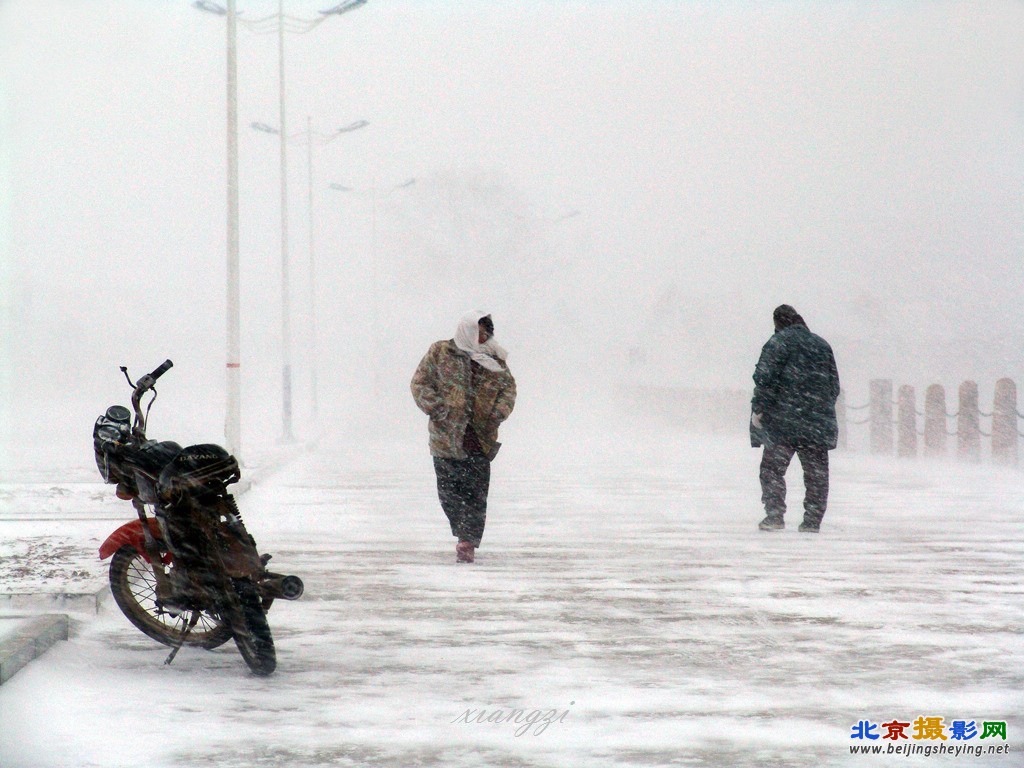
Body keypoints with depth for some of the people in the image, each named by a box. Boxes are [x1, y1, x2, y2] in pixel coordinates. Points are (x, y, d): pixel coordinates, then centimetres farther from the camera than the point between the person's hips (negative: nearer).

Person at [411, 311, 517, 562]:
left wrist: (499, 412, -3)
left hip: (480, 438, 1)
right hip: (445, 435, -1)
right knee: (449, 492, 4)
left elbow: (508, 388, 16)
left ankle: (468, 543, -4)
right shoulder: (439, 353, 1)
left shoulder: (494, 360, 7)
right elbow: (420, 383, 1)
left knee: (476, 492, -6)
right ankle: (464, 536, 21)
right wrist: (438, 410, -12)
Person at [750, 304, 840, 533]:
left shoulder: (779, 342, -3)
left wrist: (758, 408, -8)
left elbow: (765, 377, -13)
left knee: (772, 467, 0)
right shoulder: (822, 345, 15)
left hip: (784, 421, -5)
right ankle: (813, 520, 8)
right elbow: (834, 385, 19)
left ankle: (775, 515, -10)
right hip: (818, 423, 5)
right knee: (816, 472, 9)